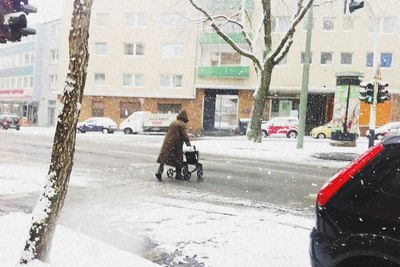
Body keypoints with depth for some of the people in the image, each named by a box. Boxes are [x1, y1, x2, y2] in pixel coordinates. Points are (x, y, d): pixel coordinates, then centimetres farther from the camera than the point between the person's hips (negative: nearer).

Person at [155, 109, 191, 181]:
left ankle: (159, 172, -2)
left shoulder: (173, 123, 16)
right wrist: (188, 143, -6)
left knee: (163, 158, 10)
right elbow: (184, 135, -13)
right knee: (178, 160, 6)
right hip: (175, 145, -6)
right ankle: (178, 175, 11)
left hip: (167, 143, 6)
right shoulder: (182, 124, -6)